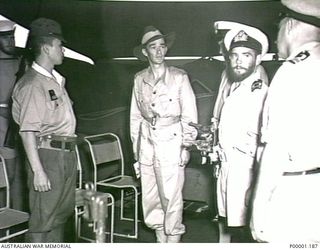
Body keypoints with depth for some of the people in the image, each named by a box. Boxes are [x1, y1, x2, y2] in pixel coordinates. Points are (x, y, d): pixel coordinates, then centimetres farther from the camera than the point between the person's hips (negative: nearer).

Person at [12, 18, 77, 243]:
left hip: (67, 154, 9)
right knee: (43, 219, 0)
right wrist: (38, 171, -21)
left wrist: (70, 154, 13)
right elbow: (28, 131, -18)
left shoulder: (56, 80, 15)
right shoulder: (32, 84, -13)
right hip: (47, 154, -9)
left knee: (62, 213, 18)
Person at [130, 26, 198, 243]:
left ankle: (173, 238, 15)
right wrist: (136, 147, 11)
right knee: (150, 196, 8)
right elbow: (135, 115, 12)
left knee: (171, 196, -1)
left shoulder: (179, 77, -2)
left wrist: (186, 146, -4)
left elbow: (189, 115, -1)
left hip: (171, 142, -4)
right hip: (147, 143, 4)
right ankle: (161, 237, 25)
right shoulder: (139, 79, 8)